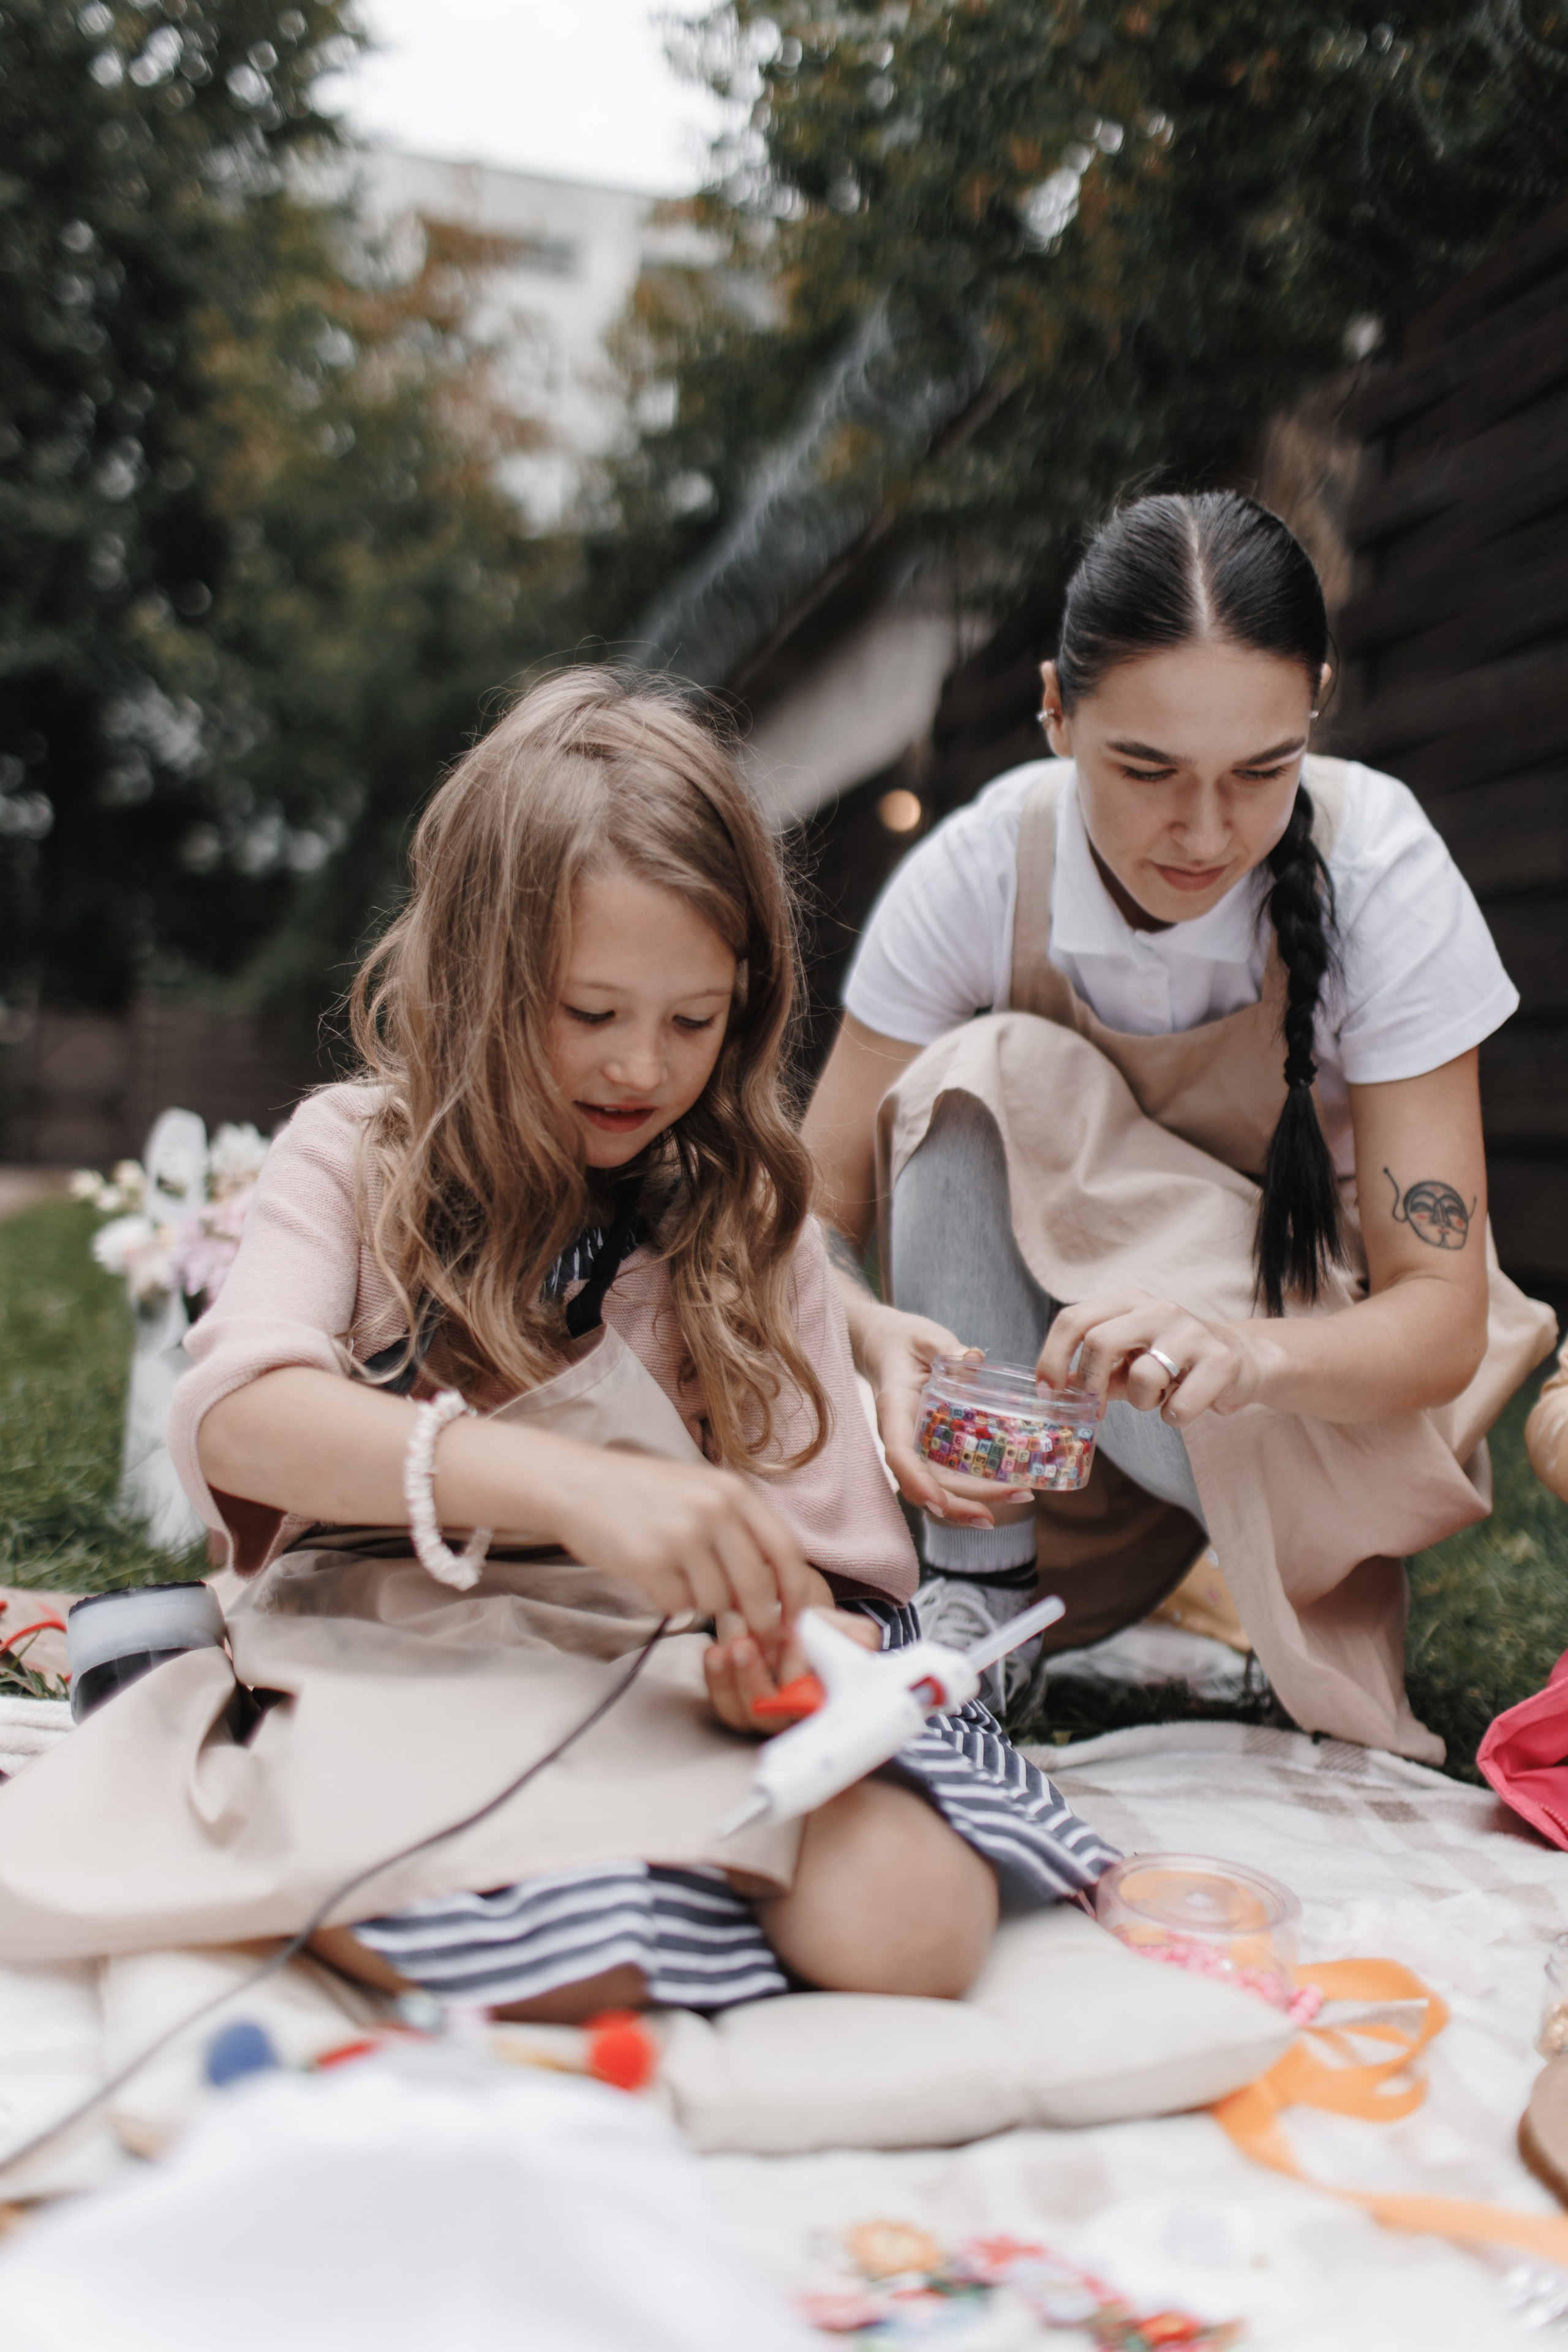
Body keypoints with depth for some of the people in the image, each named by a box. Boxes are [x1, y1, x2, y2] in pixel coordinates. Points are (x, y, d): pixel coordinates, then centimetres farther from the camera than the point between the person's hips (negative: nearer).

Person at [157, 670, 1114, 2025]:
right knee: (387, 1924, -34)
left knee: (903, 1923, -27)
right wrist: (575, 1482, -31)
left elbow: (823, 1542, 6)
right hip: (401, 1659, -1)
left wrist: (796, 1638, -20)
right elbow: (236, 1411, -16)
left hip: (677, 1677, 2)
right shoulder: (359, 1154, 4)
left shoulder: (747, 1213, 10)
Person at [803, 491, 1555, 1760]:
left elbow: (1443, 1317, -24)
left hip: (1319, 1345, -1)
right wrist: (876, 1335, -41)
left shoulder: (1382, 873, -24)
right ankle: (979, 1588, -17)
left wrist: (1248, 1352, -46)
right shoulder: (977, 872, -21)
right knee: (987, 1074, -28)